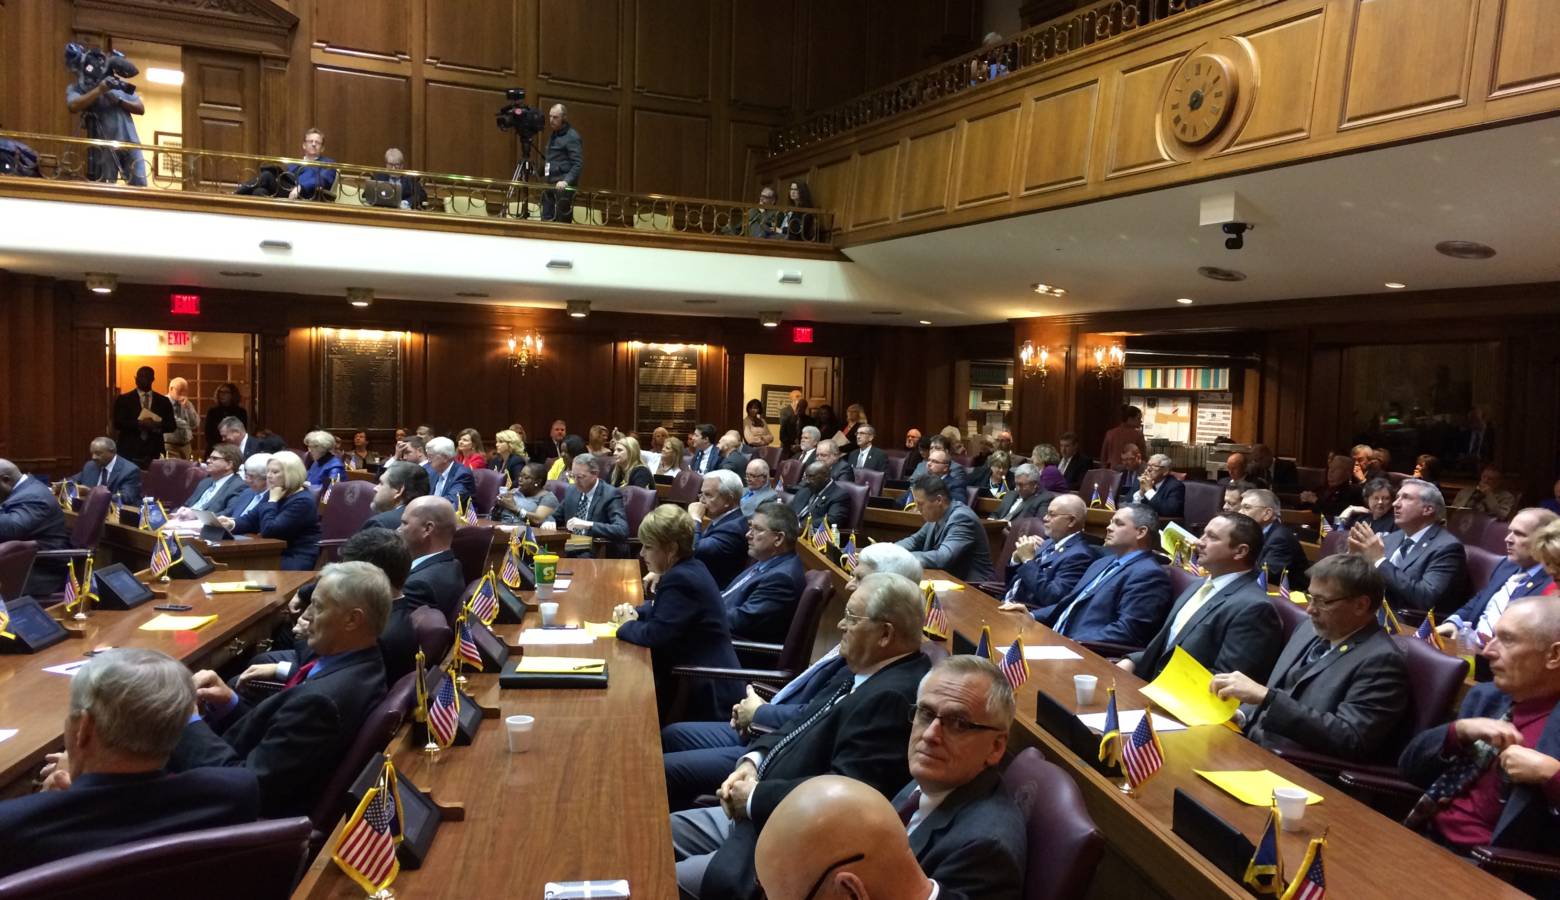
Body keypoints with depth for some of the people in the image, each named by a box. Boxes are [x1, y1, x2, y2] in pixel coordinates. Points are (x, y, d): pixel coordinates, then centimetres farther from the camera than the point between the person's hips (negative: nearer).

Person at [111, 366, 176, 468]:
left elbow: (172, 426, 7)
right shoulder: (123, 399, 7)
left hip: (154, 452, 1)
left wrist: (157, 425, -14)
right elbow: (118, 423, -3)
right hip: (129, 452, -1)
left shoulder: (163, 401, 10)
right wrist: (139, 423, -18)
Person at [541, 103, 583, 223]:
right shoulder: (553, 135, 19)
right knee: (546, 221, 5)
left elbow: (578, 164, -17)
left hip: (563, 186, -8)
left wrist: (566, 181, -29)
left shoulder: (572, 137, -8)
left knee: (563, 222, -6)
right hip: (549, 184, 8)